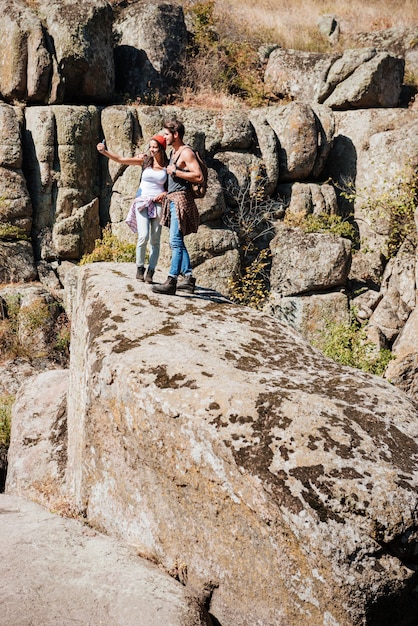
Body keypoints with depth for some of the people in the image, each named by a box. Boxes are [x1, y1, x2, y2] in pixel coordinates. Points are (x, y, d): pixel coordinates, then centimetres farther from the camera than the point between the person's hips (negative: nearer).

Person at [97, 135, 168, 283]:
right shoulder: (145, 159, 2)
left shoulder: (167, 165, 2)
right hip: (142, 202, -1)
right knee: (143, 236, -14)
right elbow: (120, 159, -4)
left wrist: (165, 193, -9)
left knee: (155, 240, 0)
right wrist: (105, 151, -17)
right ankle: (140, 268, 3)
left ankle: (150, 271, 8)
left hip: (158, 204, 1)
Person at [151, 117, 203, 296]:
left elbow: (199, 177, -22)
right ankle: (188, 278, 18)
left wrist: (175, 172, -17)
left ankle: (171, 281, -16)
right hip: (172, 199, 10)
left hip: (181, 200, -10)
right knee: (178, 241, 13)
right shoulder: (173, 152, 18)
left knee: (175, 242, -14)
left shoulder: (186, 152, -11)